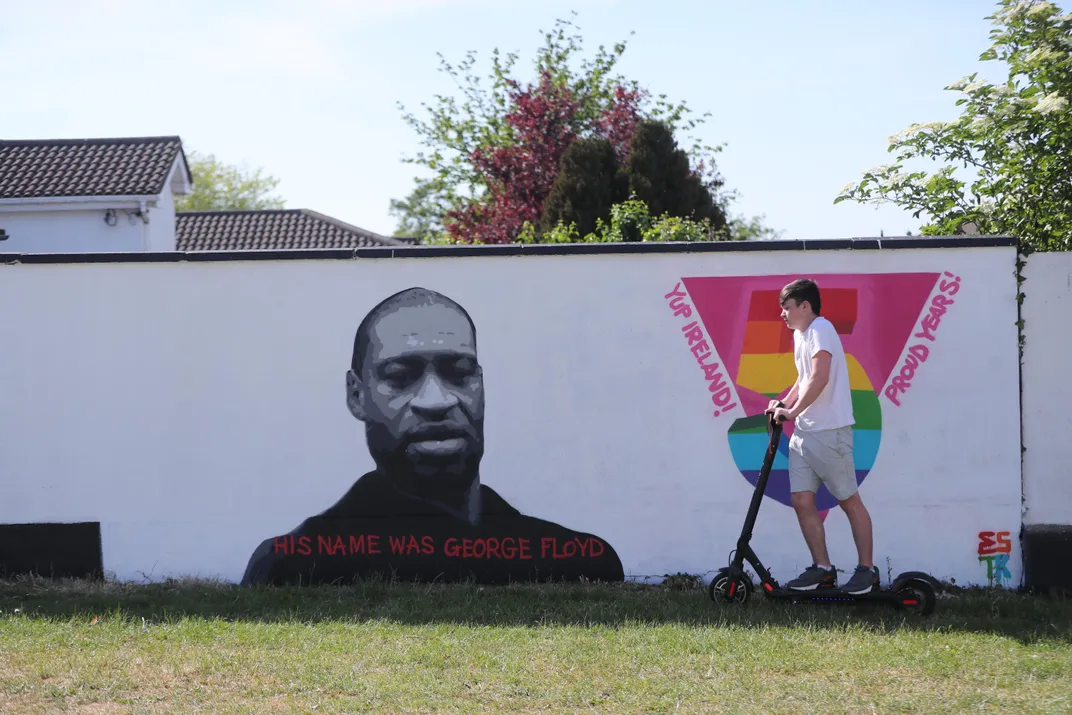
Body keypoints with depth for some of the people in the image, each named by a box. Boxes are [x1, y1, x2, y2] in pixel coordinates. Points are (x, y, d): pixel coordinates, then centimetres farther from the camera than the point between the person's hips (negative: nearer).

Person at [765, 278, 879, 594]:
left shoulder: (820, 328, -13)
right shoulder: (799, 334, 16)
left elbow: (819, 378, -23)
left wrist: (793, 412, -18)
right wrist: (783, 403, 12)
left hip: (829, 432, -9)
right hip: (803, 433, 9)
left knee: (849, 500, 1)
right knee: (802, 501, 3)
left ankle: (867, 570, 8)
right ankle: (822, 568, 10)